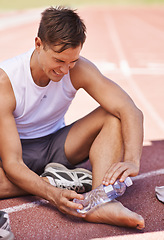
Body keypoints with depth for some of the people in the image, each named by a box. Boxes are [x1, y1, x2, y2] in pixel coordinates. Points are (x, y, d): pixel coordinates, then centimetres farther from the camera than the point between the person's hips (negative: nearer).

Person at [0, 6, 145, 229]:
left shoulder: (79, 70, -18)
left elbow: (131, 111, -24)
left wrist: (131, 160, -42)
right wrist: (53, 194, -46)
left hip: (56, 144, 3)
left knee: (114, 115, -21)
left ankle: (100, 202, -38)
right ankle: (53, 181, -21)